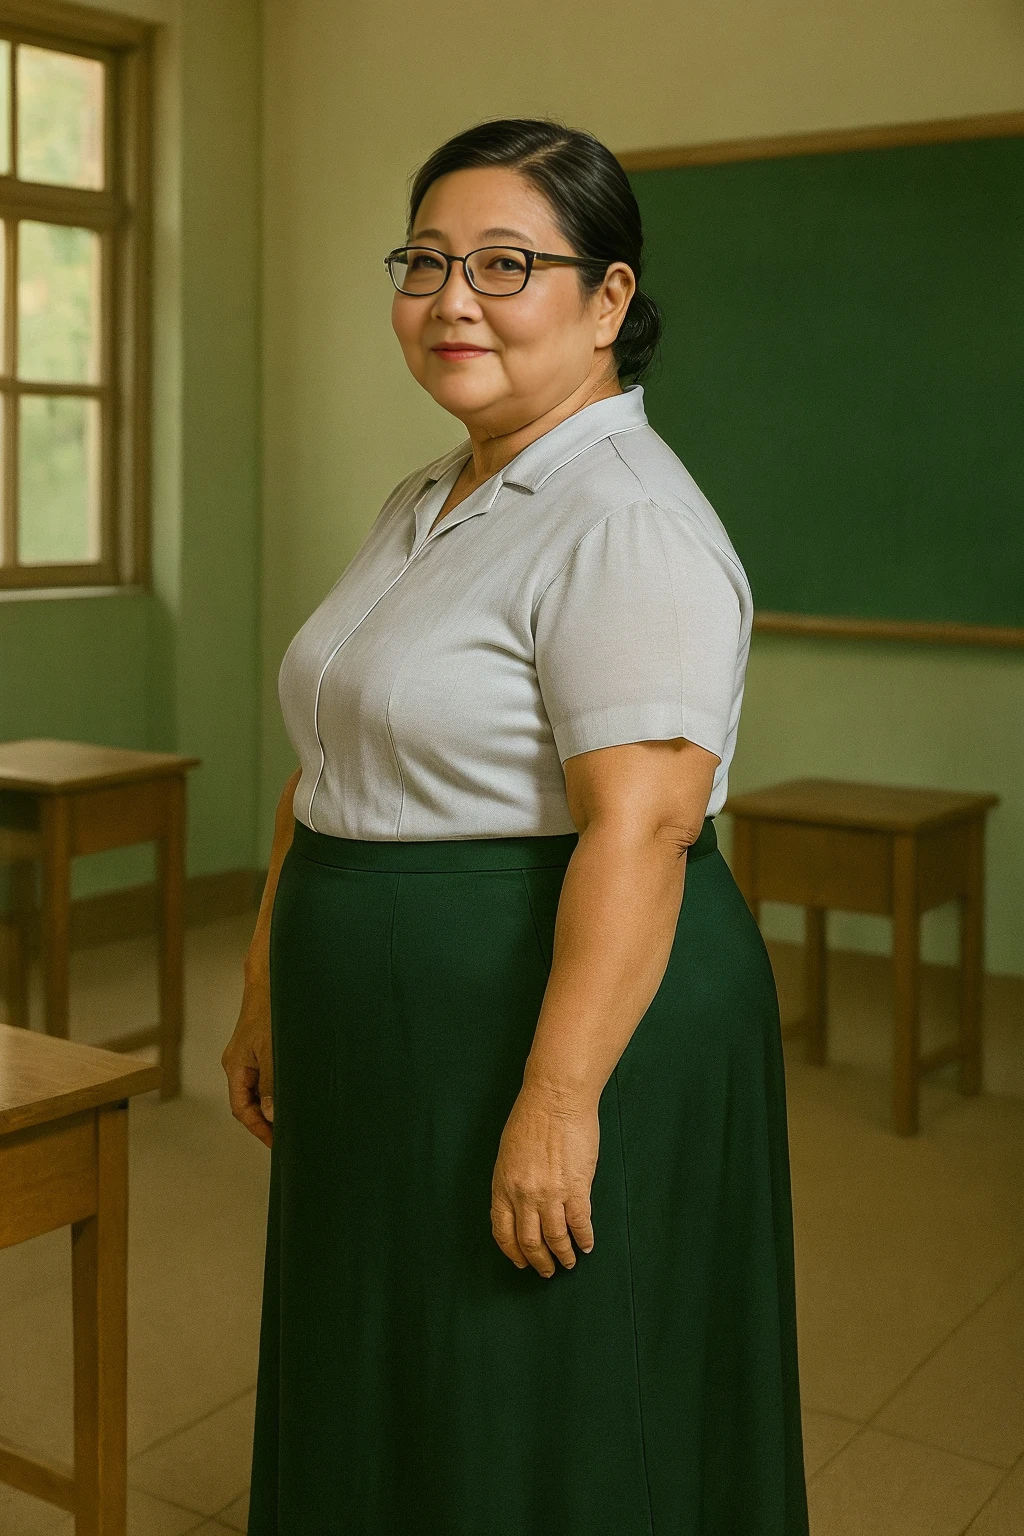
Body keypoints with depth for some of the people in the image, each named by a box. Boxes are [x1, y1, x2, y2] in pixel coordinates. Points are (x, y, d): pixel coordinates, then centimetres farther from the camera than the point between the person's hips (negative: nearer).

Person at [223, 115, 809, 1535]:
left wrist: (559, 1100, -27)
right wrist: (268, 988, 16)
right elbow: (330, 773, 16)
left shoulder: (628, 526, -17)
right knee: (390, 1421, 21)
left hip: (562, 1038, -9)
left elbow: (638, 831, -25)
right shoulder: (421, 509, 13)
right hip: (389, 1060, 9)